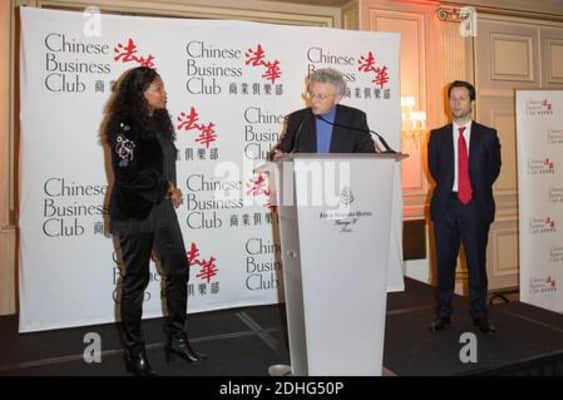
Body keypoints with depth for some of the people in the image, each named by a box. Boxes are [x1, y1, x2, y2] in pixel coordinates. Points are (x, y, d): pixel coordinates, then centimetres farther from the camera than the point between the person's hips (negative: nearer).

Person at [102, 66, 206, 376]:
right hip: (135, 213, -8)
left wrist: (170, 190, -4)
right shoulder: (125, 125, -14)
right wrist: (165, 187, -11)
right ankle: (134, 351, 20)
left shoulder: (159, 121, 10)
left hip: (161, 209, 8)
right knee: (136, 279, 4)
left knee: (178, 270, 9)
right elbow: (127, 174, -21)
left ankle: (176, 338, 24)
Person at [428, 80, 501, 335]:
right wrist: (449, 189, 4)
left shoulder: (487, 135, 7)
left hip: (476, 207, -1)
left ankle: (479, 314, 18)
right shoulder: (437, 136, 9)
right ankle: (443, 313, 17)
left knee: (477, 263, 4)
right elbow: (434, 169, 8)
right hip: (446, 205, 1)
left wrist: (476, 191, 3)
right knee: (445, 262, 6)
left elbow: (493, 169, 8)